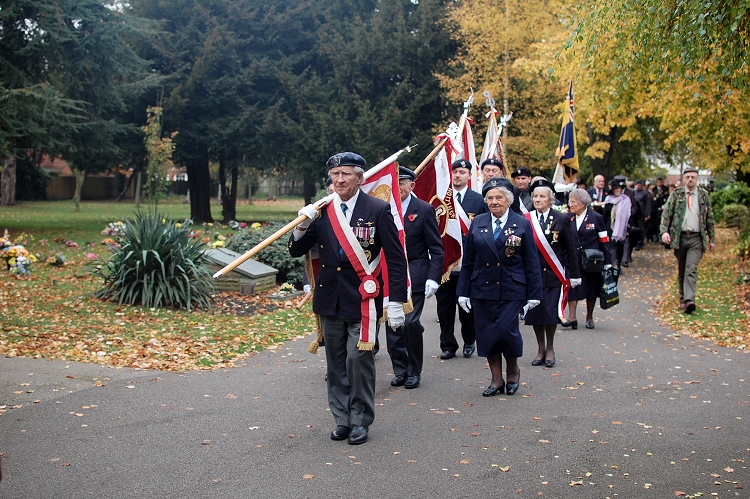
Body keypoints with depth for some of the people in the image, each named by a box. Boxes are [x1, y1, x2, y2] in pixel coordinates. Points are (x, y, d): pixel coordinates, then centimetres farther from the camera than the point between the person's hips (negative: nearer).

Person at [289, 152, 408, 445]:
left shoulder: (378, 210, -5)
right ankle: (342, 419, 23)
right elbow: (296, 251, 7)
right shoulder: (321, 211, 3)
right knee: (336, 364, 11)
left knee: (359, 359, -5)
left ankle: (360, 421, 10)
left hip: (363, 300, -4)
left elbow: (396, 259, -5)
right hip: (330, 300, 4)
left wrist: (396, 302, -10)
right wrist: (302, 227, -13)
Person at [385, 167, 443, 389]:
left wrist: (433, 278, -12)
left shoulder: (424, 210, -3)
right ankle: (400, 370, 19)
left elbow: (436, 249, -3)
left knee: (410, 323, -10)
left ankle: (414, 371, 8)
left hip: (414, 277, -3)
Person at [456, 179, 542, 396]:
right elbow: (468, 261, 9)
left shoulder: (522, 224, 1)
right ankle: (496, 379, 18)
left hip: (511, 291, -3)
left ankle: (513, 370, 16)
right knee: (486, 334, 4)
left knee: (506, 330, -11)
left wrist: (534, 294, -2)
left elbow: (531, 262, 1)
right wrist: (463, 292, 5)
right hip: (482, 289, 3)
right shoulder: (478, 223, 7)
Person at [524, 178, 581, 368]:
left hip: (554, 275, -1)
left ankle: (550, 348, 17)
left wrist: (574, 275, 3)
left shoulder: (561, 220, 0)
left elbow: (571, 249, 4)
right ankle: (540, 350, 20)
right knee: (535, 313, 4)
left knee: (551, 312, -4)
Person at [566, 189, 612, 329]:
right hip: (573, 261, 1)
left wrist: (607, 262, -5)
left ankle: (589, 318, 24)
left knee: (591, 289, 9)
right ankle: (572, 317, -10)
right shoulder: (568, 219, 2)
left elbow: (604, 241, -2)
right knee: (572, 287, -10)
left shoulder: (596, 218, -4)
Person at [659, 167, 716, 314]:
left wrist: (712, 239, 10)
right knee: (681, 270, 10)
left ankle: (689, 300, -23)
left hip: (696, 238, -1)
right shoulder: (676, 194, 4)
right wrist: (664, 231, -17)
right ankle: (682, 299, 19)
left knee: (691, 269, -14)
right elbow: (666, 213, -2)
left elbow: (709, 218, 12)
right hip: (679, 237, 1)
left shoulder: (704, 195, 8)